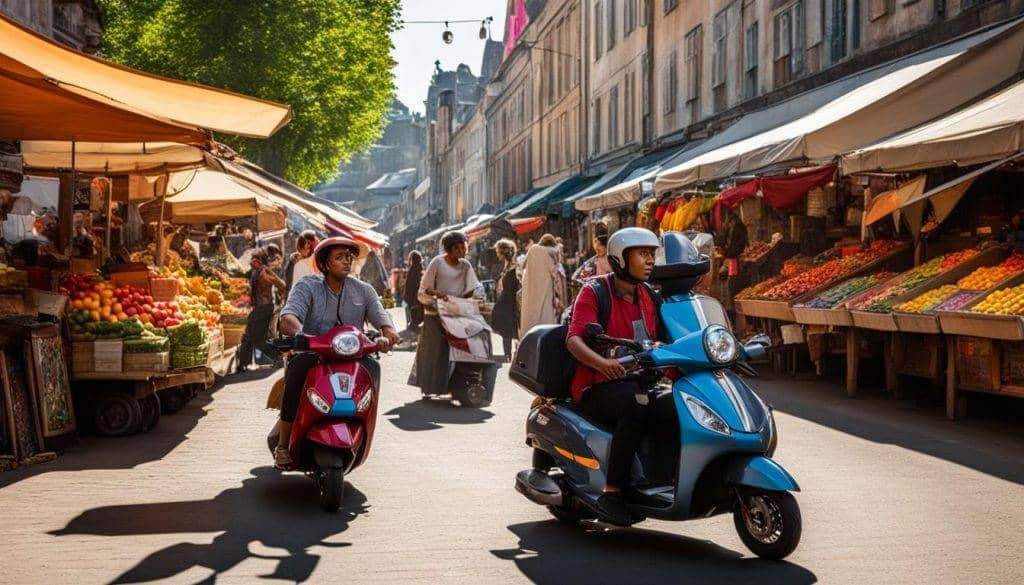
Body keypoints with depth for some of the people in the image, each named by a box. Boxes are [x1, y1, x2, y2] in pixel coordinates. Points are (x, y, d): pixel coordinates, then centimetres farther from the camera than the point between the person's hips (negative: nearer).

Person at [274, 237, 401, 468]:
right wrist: (301, 334, -43)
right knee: (299, 366, -35)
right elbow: (288, 317, -18)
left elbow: (384, 321, 0)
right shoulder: (307, 286, -1)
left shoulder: (363, 290, 10)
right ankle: (283, 444, -28)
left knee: (372, 367, -28)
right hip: (310, 353, -2)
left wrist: (386, 337, -27)